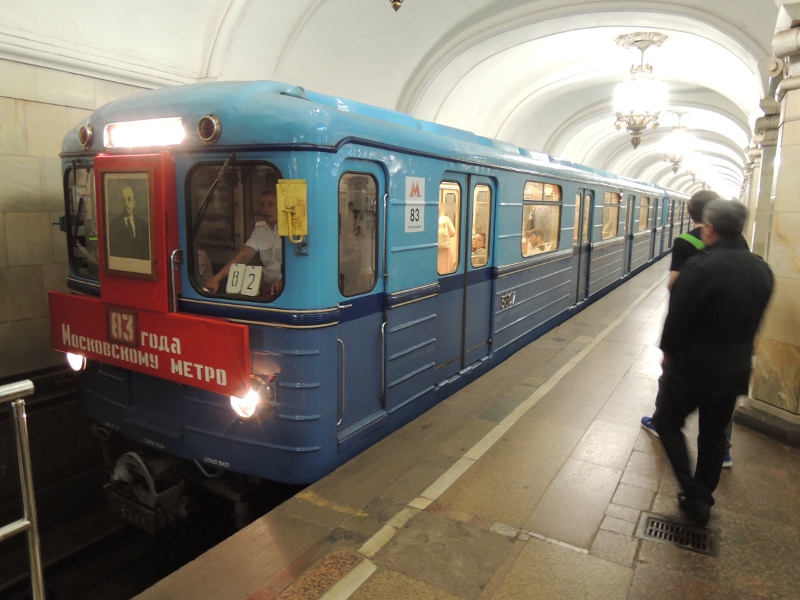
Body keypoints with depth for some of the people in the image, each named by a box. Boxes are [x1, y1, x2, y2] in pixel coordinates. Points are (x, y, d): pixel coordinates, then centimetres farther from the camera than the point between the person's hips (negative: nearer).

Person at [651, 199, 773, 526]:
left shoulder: (701, 266, -24)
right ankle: (704, 498, 33)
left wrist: (668, 352, -2)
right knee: (714, 434, 20)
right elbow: (754, 320, 9)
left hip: (693, 365, -6)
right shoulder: (762, 270, -1)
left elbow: (677, 316, -18)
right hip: (735, 368, 6)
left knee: (668, 422, 14)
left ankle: (695, 496, 11)